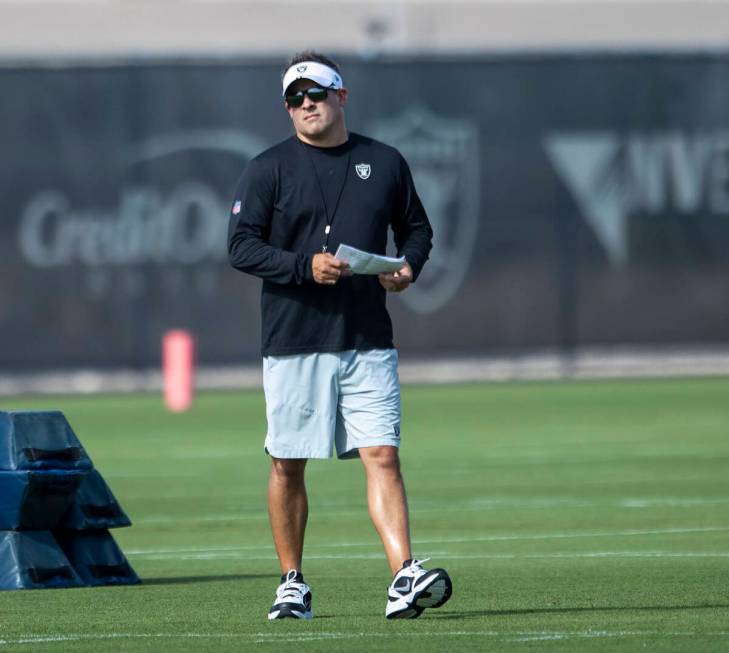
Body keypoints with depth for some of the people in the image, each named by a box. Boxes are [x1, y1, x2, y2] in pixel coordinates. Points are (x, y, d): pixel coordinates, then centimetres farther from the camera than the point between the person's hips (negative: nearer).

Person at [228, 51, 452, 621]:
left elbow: (416, 227, 21)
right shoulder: (269, 169, 1)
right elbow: (242, 247, -4)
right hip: (293, 343, -1)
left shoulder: (385, 163, 9)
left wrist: (409, 266, -1)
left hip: (368, 343, 1)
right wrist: (305, 266, -18)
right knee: (288, 465, 5)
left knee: (383, 457, -9)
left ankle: (405, 578, -17)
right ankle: (292, 583, 17)